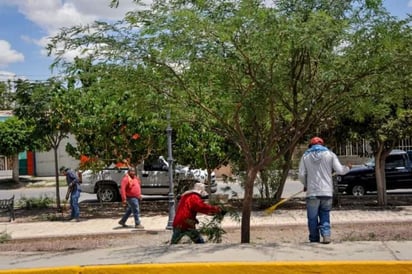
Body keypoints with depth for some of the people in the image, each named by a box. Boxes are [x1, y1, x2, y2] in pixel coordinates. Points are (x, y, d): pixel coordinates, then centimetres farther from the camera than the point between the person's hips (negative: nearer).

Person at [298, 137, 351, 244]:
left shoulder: (305, 156, 6)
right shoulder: (329, 154, 5)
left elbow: (301, 175, 0)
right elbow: (339, 170, -1)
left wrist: (305, 185, 19)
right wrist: (348, 168, 20)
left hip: (312, 192, -1)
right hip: (327, 191, 1)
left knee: (312, 217, 7)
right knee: (325, 215, 10)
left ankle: (314, 238, 10)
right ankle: (326, 235, -6)